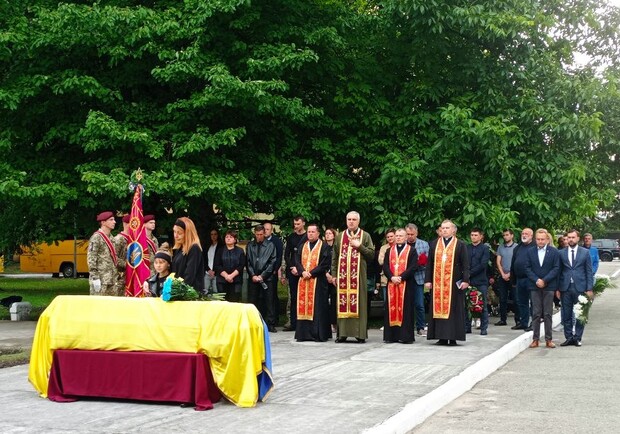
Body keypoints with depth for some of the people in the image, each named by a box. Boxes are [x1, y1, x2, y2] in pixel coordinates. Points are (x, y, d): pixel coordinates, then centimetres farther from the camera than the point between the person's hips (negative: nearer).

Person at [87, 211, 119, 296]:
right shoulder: (96, 238, -9)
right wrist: (95, 278, -19)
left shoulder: (111, 238, 16)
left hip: (112, 280, 8)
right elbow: (91, 259, -14)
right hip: (101, 280, -8)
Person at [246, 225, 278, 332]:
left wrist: (262, 275, -7)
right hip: (253, 278, 2)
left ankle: (270, 324, 3)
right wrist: (253, 275, -5)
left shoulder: (270, 245, 4)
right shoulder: (250, 246, 10)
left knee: (269, 301, -2)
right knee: (253, 301, 2)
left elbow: (272, 262, 0)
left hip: (267, 278, -2)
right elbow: (248, 262, 8)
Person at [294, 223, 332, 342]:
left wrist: (311, 273, -13)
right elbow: (297, 261, 10)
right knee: (303, 306, 3)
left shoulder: (324, 247, 0)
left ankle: (319, 334, -3)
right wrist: (302, 272, -9)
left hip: (318, 281, -5)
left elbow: (325, 264, -8)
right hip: (303, 281, 5)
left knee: (317, 307, -5)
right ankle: (303, 333, 6)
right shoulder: (302, 247, 17)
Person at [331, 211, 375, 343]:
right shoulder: (340, 236, 14)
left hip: (358, 275, -2)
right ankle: (342, 333, 3)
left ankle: (360, 333, 0)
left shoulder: (365, 236, 6)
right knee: (342, 303, 0)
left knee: (359, 302, -3)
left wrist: (359, 246, -11)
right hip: (343, 275, 2)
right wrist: (334, 274, 7)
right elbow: (335, 257, 13)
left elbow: (372, 254, 1)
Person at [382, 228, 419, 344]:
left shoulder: (412, 250, 5)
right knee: (391, 308, 1)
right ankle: (391, 335, 4)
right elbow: (385, 266, 7)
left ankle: (406, 336, -2)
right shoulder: (389, 251, 15)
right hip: (391, 283, 3)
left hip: (407, 283, -3)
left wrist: (401, 277, -15)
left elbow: (413, 267, -6)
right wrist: (392, 277, -11)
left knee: (405, 308, -4)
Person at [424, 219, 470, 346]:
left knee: (453, 309, -1)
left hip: (454, 282, -3)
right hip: (437, 282, 3)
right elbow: (429, 264, 10)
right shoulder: (434, 244, 11)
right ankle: (442, 337, 7)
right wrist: (428, 280, 4)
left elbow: (465, 264, -1)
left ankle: (453, 337, 3)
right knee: (438, 308, 2)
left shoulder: (460, 245, 3)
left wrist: (465, 280, -10)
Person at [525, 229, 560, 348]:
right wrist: (536, 280, -10)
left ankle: (549, 339, 6)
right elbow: (527, 268, 3)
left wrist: (544, 280, -12)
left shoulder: (554, 252, 1)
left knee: (548, 314, 2)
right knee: (536, 314, 2)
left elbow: (556, 268, -3)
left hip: (549, 286, -1)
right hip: (535, 286, 1)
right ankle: (535, 339, 6)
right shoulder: (530, 251, 7)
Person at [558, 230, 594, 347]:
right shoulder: (561, 253, 7)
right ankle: (569, 337, 13)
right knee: (566, 315, 4)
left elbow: (589, 271, 3)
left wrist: (589, 289, -3)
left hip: (580, 287, -1)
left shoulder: (585, 252, 4)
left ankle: (577, 338, 12)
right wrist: (557, 288, 1)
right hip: (565, 288, 1)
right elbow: (559, 271, 8)